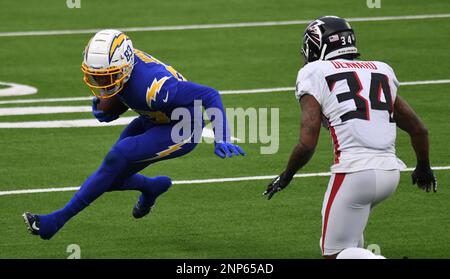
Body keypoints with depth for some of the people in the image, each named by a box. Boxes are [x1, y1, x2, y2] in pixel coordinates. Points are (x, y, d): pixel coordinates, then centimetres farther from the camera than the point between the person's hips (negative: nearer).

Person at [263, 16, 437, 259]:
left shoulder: (316, 74, 1)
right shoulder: (381, 71, 18)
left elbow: (307, 144, -7)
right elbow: (419, 129, 22)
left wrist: (286, 177, 12)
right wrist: (423, 167, 41)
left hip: (354, 172, -6)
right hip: (390, 171, 6)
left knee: (336, 254, 3)